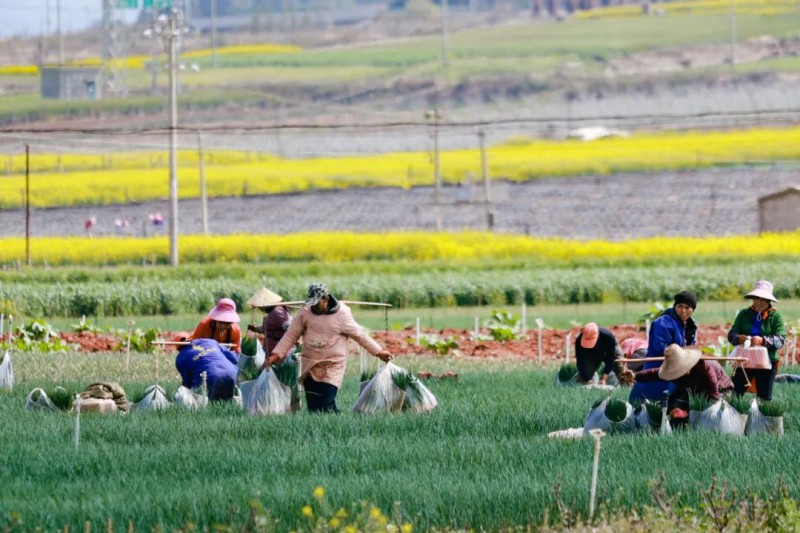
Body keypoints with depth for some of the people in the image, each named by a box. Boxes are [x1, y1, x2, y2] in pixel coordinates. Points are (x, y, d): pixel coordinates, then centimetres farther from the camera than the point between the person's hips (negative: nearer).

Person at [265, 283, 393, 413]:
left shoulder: (341, 314, -8)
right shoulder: (305, 312, 0)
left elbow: (360, 335, 1)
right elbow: (291, 336, 4)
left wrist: (379, 352, 2)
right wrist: (275, 355, -4)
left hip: (332, 368, -4)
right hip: (310, 368, 4)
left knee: (326, 408, -14)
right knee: (313, 409, 3)